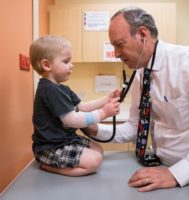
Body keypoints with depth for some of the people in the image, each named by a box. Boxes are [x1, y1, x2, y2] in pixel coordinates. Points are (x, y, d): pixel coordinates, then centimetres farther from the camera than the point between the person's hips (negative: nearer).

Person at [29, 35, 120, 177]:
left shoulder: (61, 89, 11)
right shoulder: (50, 91, -23)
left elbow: (81, 107, 7)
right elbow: (71, 120, -29)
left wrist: (106, 100, -5)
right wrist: (103, 113, -26)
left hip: (66, 139, 10)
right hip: (50, 148, -10)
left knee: (98, 150, 14)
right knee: (94, 160, -16)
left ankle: (53, 163, 9)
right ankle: (49, 165, -4)